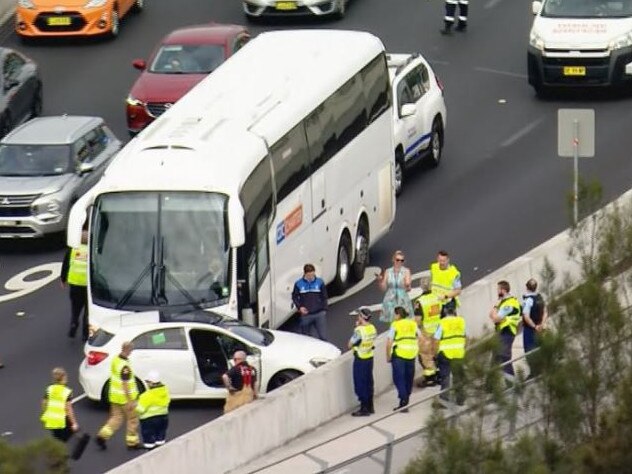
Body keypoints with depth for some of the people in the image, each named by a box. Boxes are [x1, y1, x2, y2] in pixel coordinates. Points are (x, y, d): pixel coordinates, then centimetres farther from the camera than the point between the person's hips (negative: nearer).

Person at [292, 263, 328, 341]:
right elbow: (294, 297, 6)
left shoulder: (320, 282, -3)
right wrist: (299, 307, -8)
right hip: (305, 315, 0)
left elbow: (324, 297, 6)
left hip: (319, 314, 0)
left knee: (323, 337, -2)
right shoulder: (298, 284, -5)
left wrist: (324, 310, 4)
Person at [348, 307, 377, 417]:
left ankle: (364, 409, 5)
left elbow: (350, 345, -15)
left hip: (360, 359, -8)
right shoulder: (372, 328, 0)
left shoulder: (359, 330, -23)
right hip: (370, 358, 8)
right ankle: (370, 407, 26)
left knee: (360, 385, 2)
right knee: (368, 383, 18)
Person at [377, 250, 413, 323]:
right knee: (392, 322, 0)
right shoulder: (388, 272, 6)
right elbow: (383, 288, 6)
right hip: (390, 300, 2)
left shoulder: (406, 271, -1)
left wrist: (407, 286, -30)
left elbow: (408, 289, -8)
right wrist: (379, 280, -11)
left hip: (402, 301, -2)